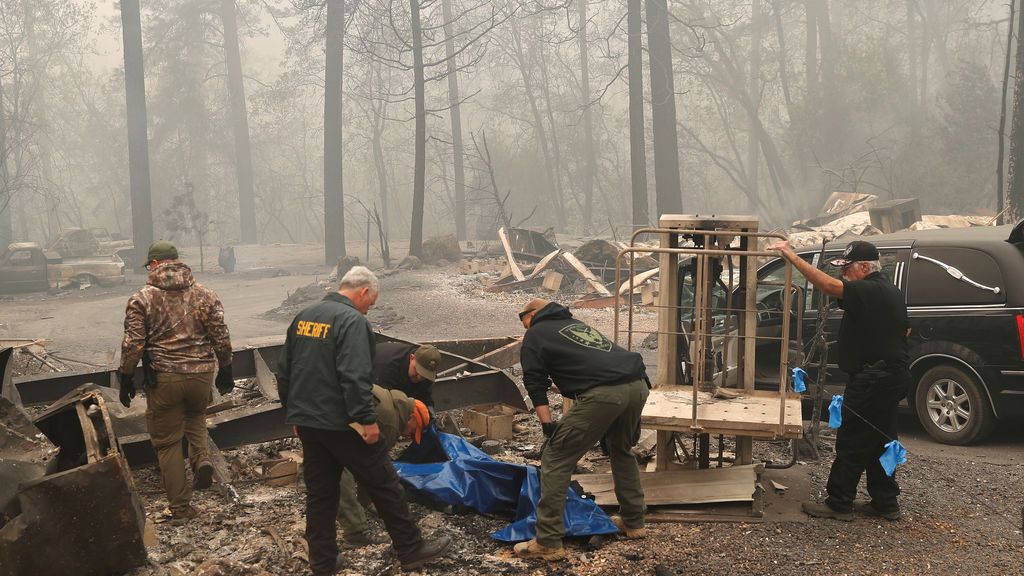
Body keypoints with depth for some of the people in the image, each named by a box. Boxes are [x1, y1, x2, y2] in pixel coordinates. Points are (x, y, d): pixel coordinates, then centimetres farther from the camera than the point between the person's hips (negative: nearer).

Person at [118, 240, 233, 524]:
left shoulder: (142, 298, -4)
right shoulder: (204, 294, 3)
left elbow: (133, 344, -8)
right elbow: (221, 338, 3)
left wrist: (126, 379, 3)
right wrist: (225, 371, 15)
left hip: (163, 378, -2)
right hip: (202, 373, 3)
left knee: (167, 442, 9)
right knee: (196, 418, 30)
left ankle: (180, 508, 12)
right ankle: (201, 458, 3)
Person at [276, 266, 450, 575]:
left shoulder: (303, 317, 11)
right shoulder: (353, 320, -15)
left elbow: (284, 371, 17)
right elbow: (354, 377, -25)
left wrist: (294, 412, 23)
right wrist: (367, 419, -21)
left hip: (306, 422, 8)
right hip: (340, 423, -8)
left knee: (320, 493, 14)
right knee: (384, 485, 5)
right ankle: (411, 549, 14)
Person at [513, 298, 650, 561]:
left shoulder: (535, 335, 17)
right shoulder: (576, 324, 36)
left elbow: (535, 383, 7)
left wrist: (547, 425, 7)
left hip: (603, 393, -7)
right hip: (638, 385, 7)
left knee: (555, 460, 2)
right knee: (622, 450, 32)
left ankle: (548, 543, 3)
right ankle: (633, 522, 39)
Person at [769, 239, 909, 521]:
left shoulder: (869, 291, -19)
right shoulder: (890, 291, 14)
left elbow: (827, 284, -32)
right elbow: (905, 329, 25)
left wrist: (791, 255, -32)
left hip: (871, 380, -11)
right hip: (892, 376, 11)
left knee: (852, 443, -3)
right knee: (879, 442, 16)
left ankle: (838, 503, 3)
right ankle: (885, 503, 22)